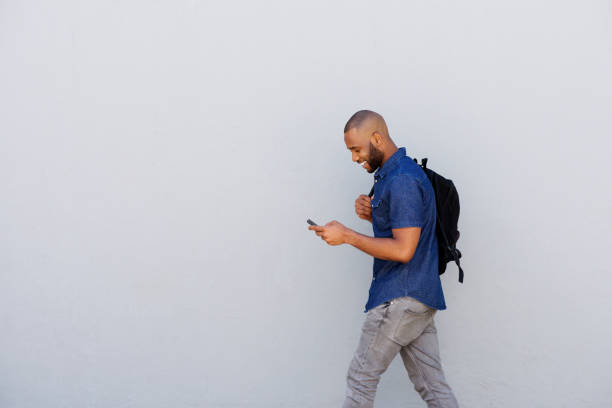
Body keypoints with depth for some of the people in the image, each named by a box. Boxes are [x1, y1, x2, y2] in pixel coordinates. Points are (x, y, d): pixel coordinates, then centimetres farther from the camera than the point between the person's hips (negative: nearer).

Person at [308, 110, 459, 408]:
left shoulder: (402, 180, -18)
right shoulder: (392, 174, 16)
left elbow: (403, 249, -22)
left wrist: (346, 236, -17)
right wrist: (372, 215, 5)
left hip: (401, 299, -10)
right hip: (419, 297, 10)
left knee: (361, 378, 3)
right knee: (432, 384, 11)